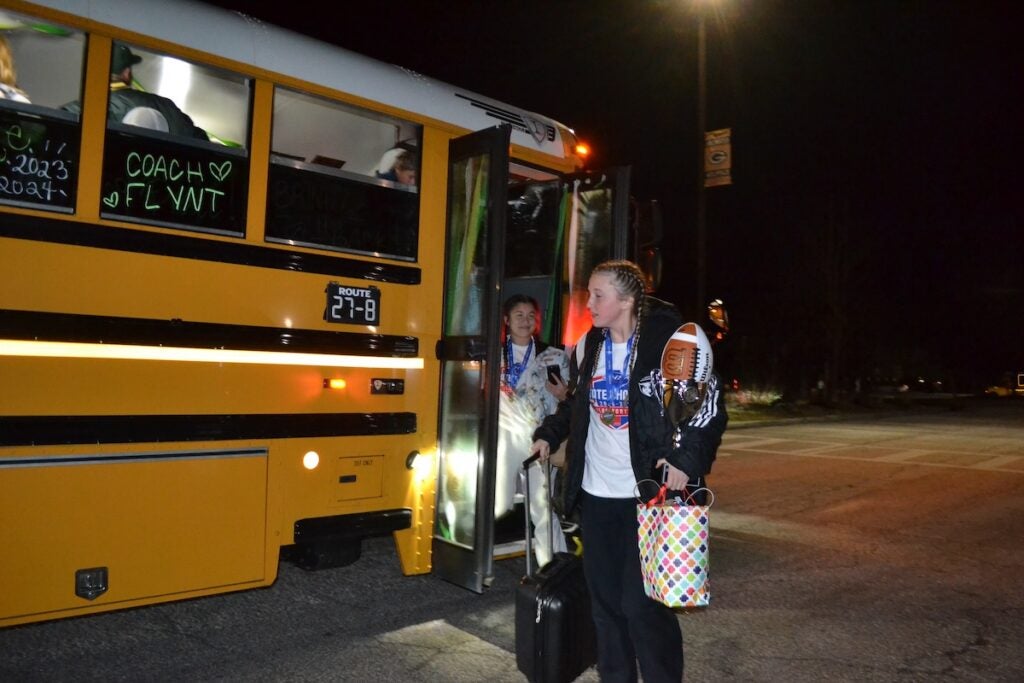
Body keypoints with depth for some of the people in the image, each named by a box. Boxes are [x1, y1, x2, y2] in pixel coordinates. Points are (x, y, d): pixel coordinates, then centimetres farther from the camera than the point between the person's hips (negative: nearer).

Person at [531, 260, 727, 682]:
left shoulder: (671, 343, -10)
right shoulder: (588, 346, 8)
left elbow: (709, 407, -7)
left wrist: (687, 459, -15)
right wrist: (549, 435, 13)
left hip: (648, 493, -5)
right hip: (595, 493, 6)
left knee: (642, 603, -3)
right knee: (605, 599, 13)